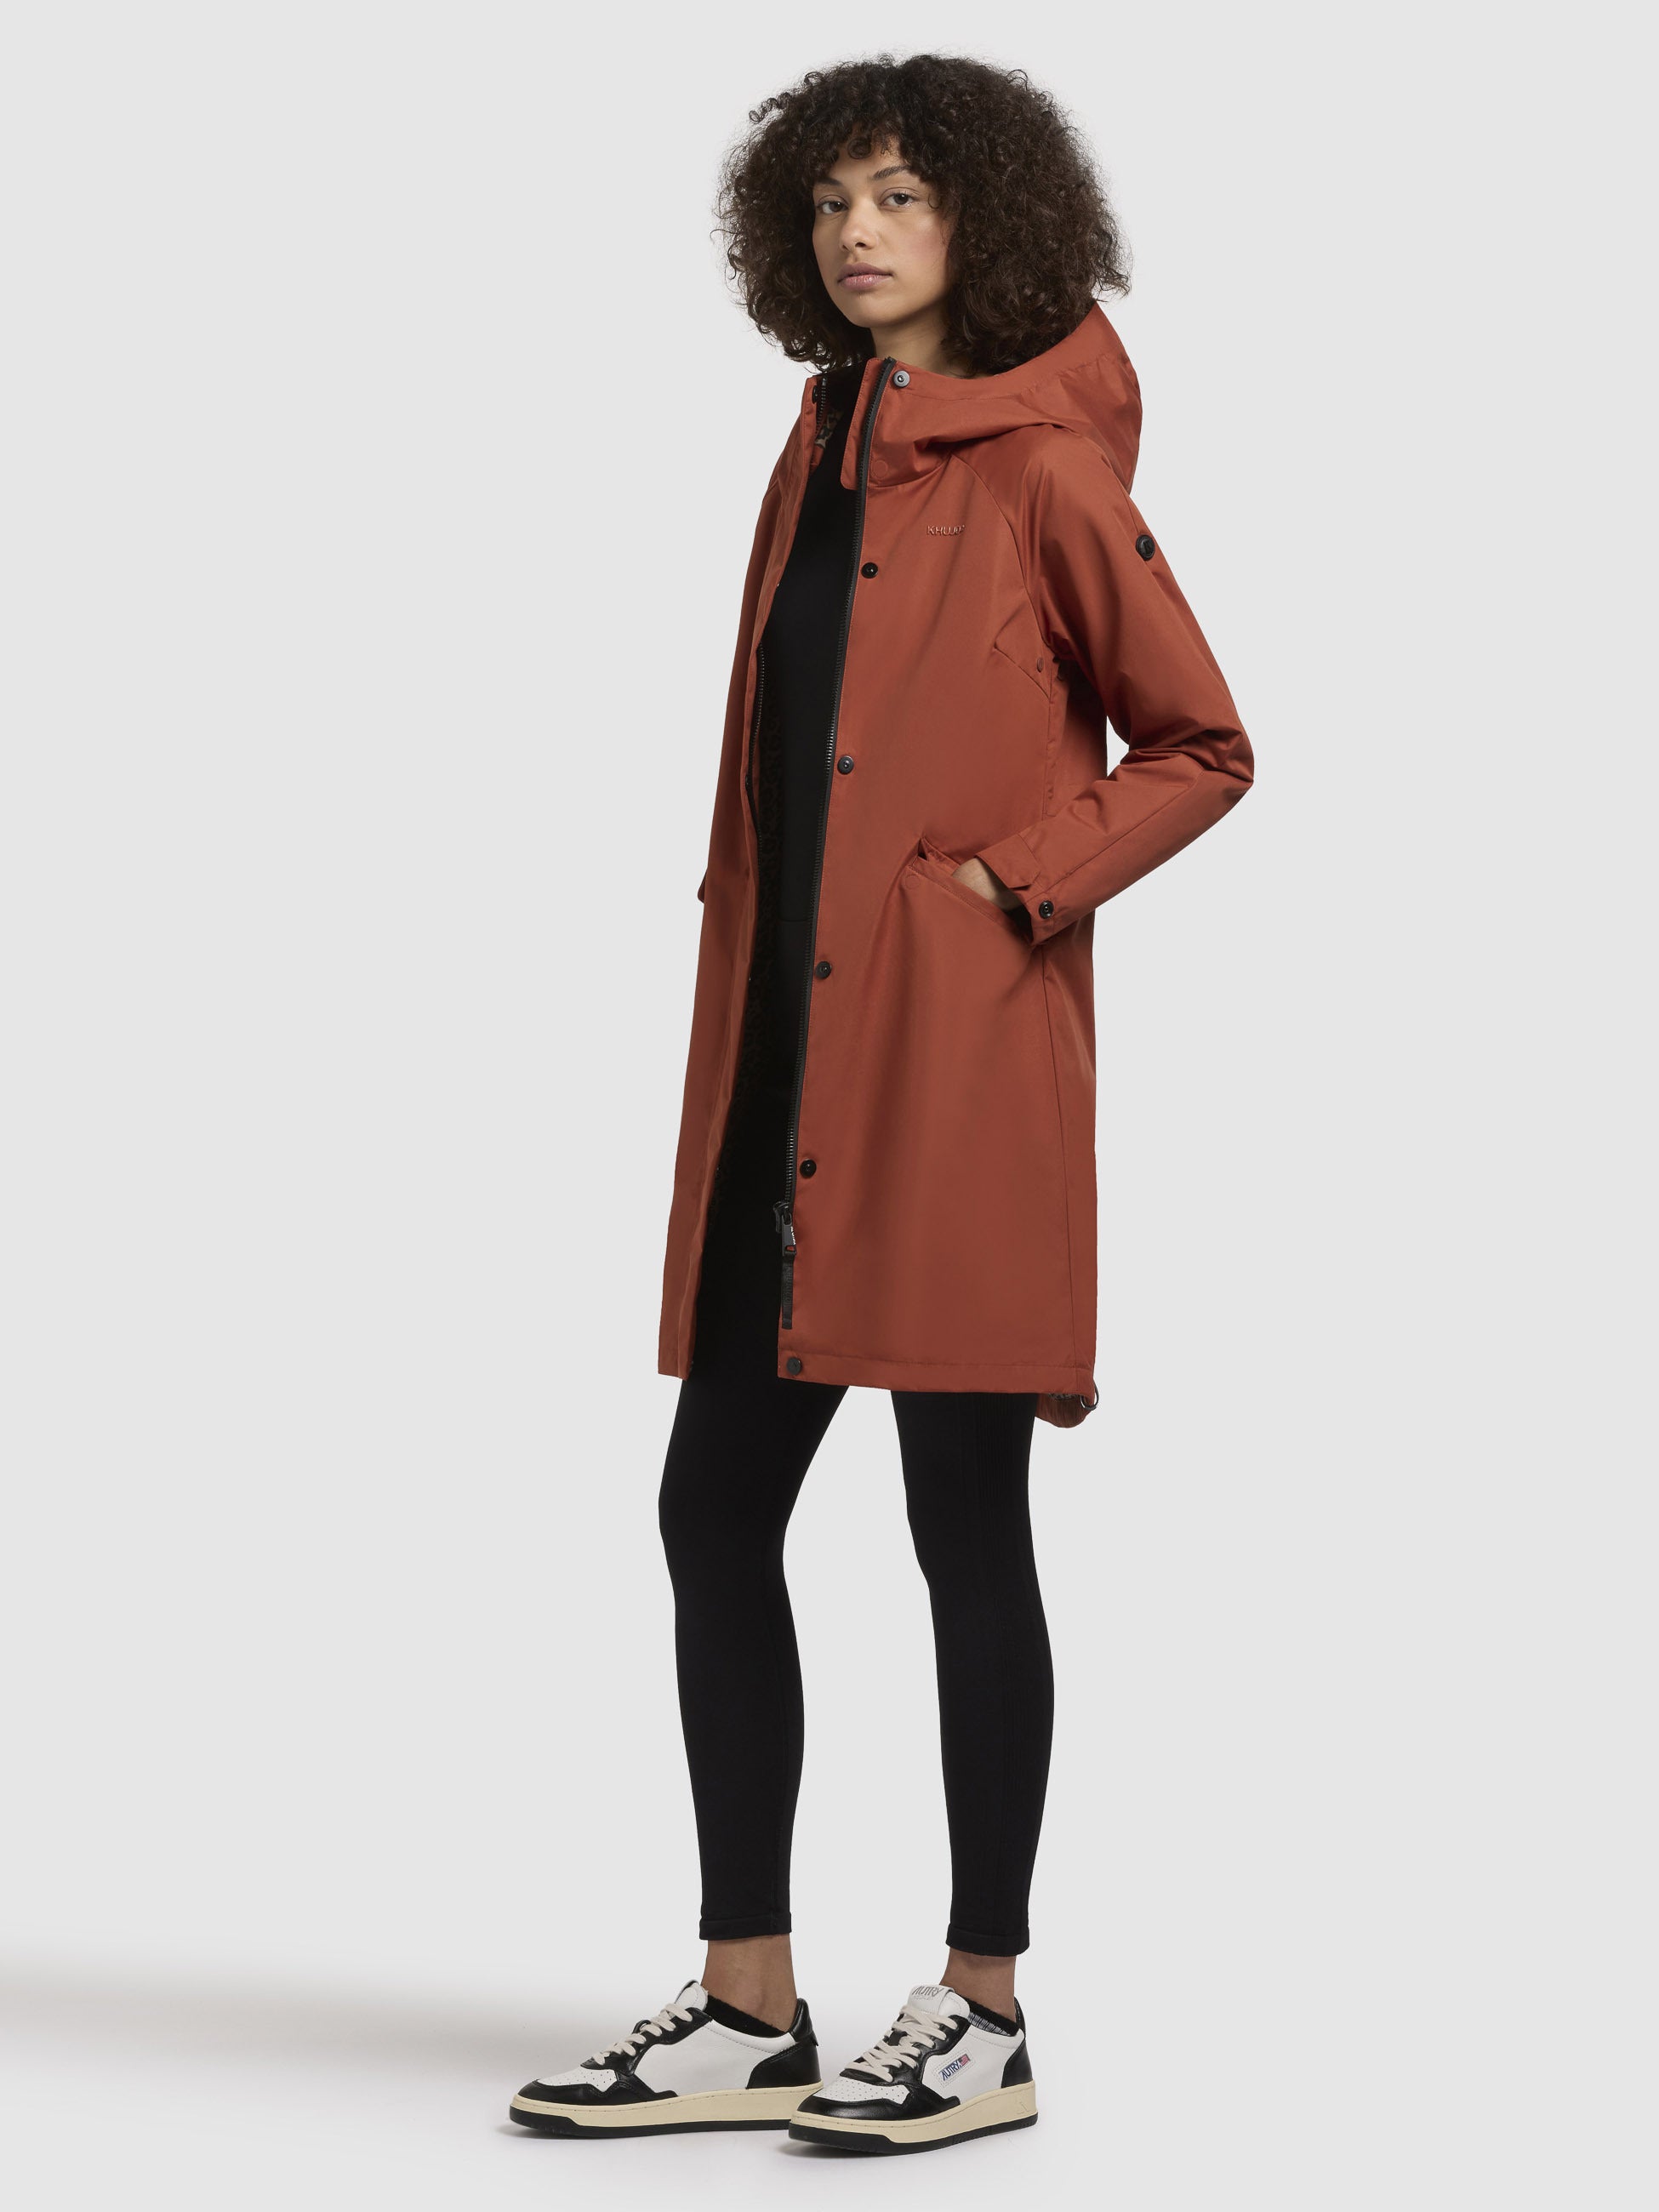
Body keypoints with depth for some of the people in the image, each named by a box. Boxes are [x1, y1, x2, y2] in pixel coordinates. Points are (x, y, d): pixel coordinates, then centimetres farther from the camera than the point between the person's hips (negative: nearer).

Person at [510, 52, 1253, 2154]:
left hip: (958, 1066, -8)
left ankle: (984, 2019, 12)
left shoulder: (1041, 468, -7)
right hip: (780, 1071, 8)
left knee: (964, 1525, 0)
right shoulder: (824, 449, 15)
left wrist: (1015, 881, -13)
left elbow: (1201, 748, -3)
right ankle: (748, 2014, 17)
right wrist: (736, 969, 14)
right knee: (714, 1509, 7)